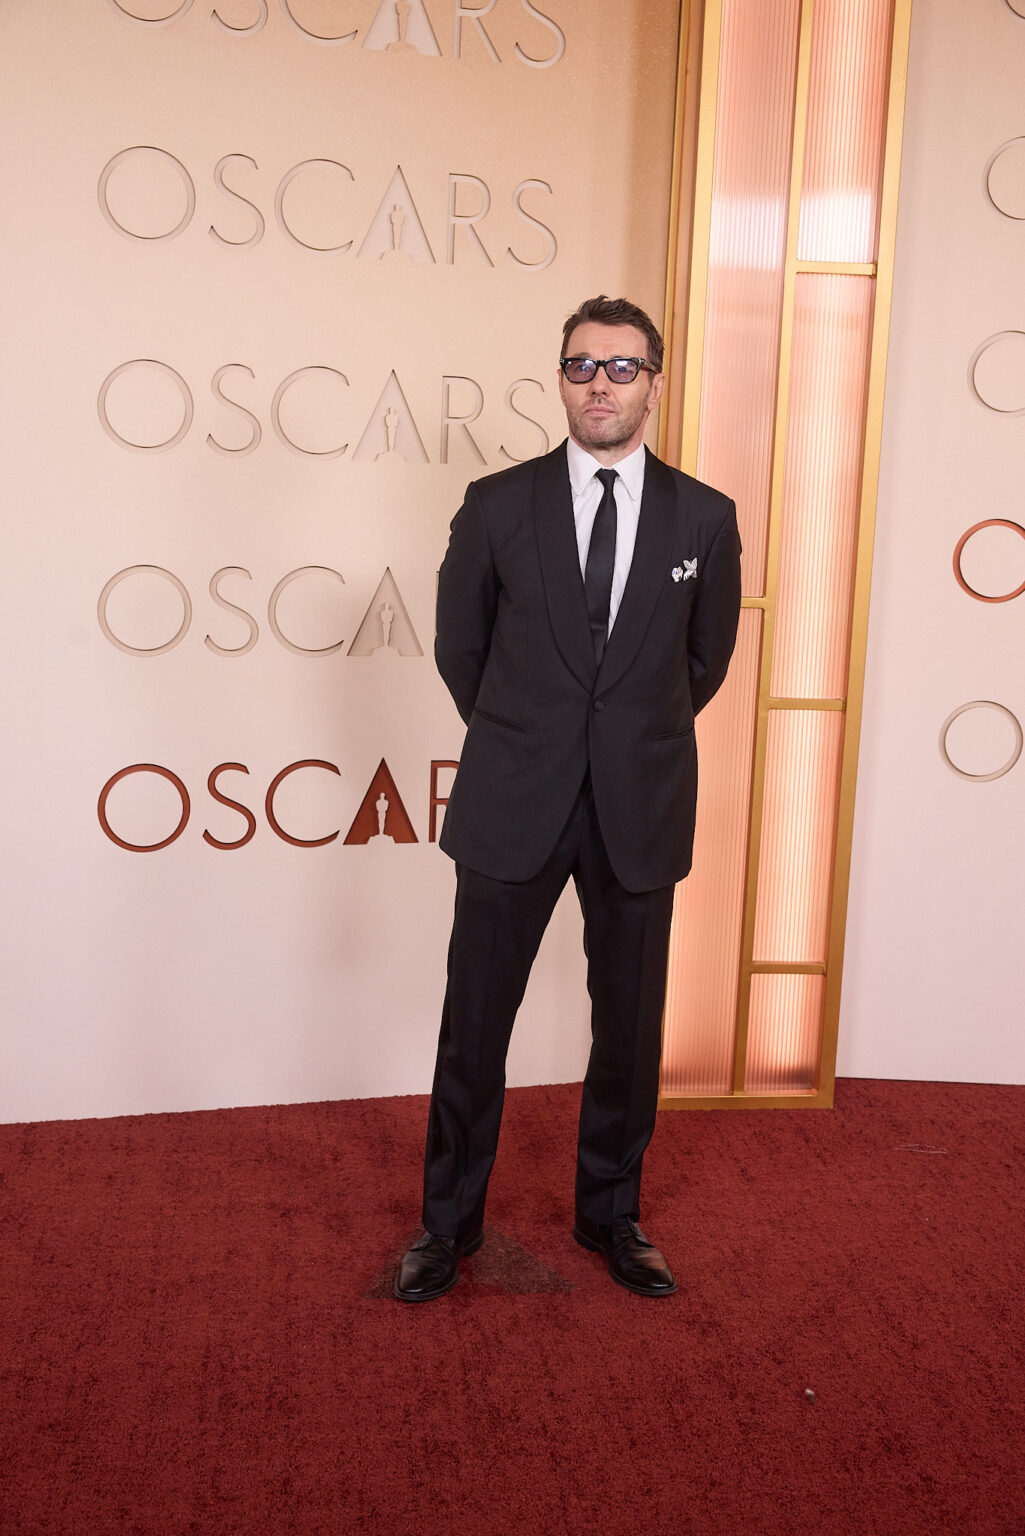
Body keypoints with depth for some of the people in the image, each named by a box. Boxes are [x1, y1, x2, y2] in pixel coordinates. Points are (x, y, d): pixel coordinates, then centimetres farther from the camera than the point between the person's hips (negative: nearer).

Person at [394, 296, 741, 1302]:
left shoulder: (705, 518, 3)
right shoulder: (497, 505, 0)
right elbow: (459, 648, 10)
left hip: (640, 812, 1)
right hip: (513, 806, -1)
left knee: (629, 1025, 11)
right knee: (474, 1021, 7)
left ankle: (611, 1213, 33)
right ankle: (449, 1220, 27)